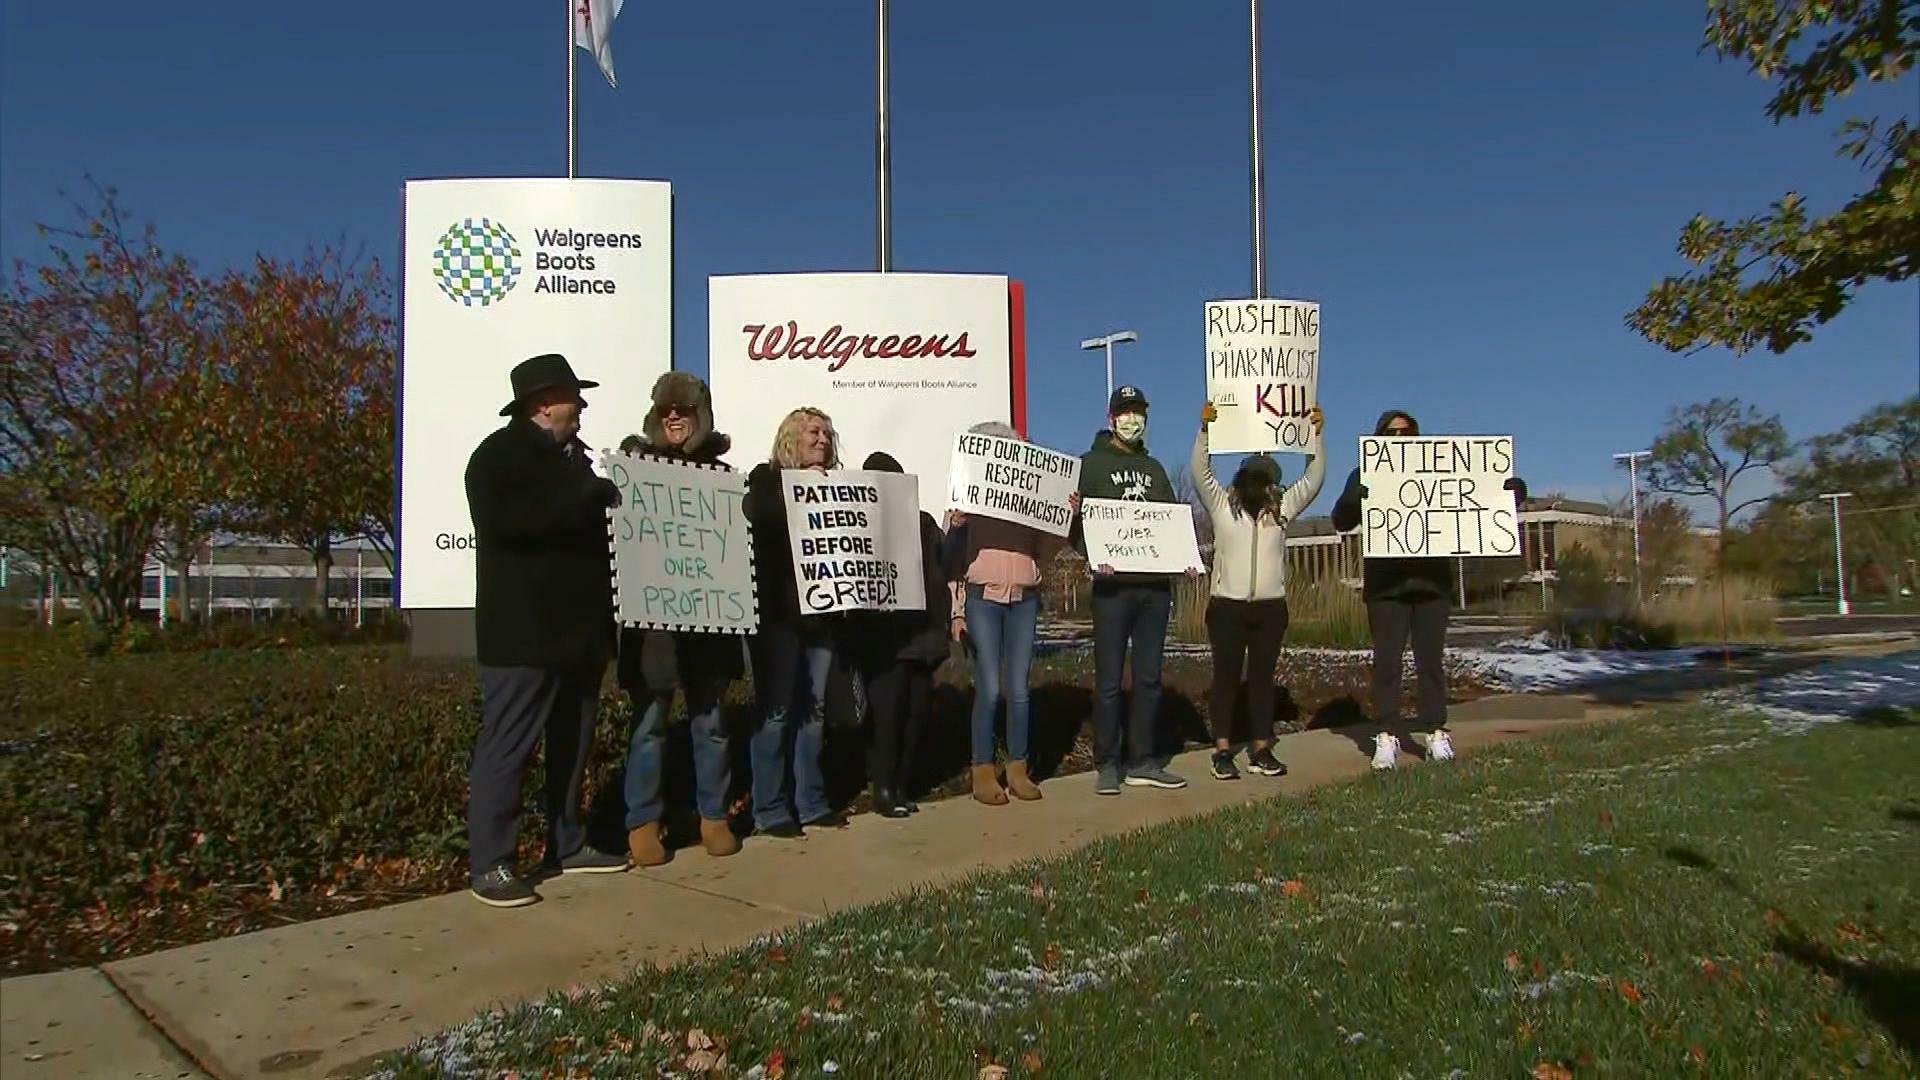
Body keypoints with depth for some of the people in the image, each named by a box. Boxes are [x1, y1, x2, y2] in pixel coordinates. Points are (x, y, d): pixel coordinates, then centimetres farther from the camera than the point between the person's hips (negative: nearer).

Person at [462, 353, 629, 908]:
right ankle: (489, 866, 2)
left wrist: (604, 501, 10)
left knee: (573, 744, 14)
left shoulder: (571, 455, 19)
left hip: (578, 629, 9)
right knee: (505, 748, -4)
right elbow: (498, 520, -24)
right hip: (524, 632, -8)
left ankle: (567, 845, 25)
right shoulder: (498, 454, -7)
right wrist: (588, 497, -24)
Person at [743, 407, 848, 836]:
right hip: (777, 609, -5)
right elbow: (755, 521, -18)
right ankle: (769, 808, 2)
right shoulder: (766, 479, 3)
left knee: (814, 706, 7)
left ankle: (810, 801, 14)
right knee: (775, 708, -4)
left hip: (820, 608, 5)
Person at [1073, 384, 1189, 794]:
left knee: (1149, 678, 8)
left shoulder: (1153, 468, 21)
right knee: (1109, 680, -2)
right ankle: (1107, 764, 6)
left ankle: (1142, 761, 15)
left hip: (1156, 584, 5)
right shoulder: (1092, 464, 4)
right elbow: (1076, 518, -4)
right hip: (1113, 584, -5)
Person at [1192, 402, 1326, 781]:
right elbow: (1200, 472, -6)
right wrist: (1204, 430, -14)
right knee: (1226, 677, 1)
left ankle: (1261, 750, 14)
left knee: (1262, 677, 7)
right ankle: (1222, 751, 6)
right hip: (1228, 606, -3)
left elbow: (1314, 478, 9)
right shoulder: (1222, 506, 2)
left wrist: (1317, 435, 2)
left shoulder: (1282, 508, 10)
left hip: (1271, 608, 3)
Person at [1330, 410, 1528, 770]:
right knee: (1387, 660, -1)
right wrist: (1357, 496, -26)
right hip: (1386, 582, -2)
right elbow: (1341, 521, -6)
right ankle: (1386, 737, 2)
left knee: (1431, 659, 6)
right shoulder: (1366, 476, 6)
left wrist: (1510, 489, -9)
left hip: (1431, 578, 2)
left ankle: (1436, 731, 13)